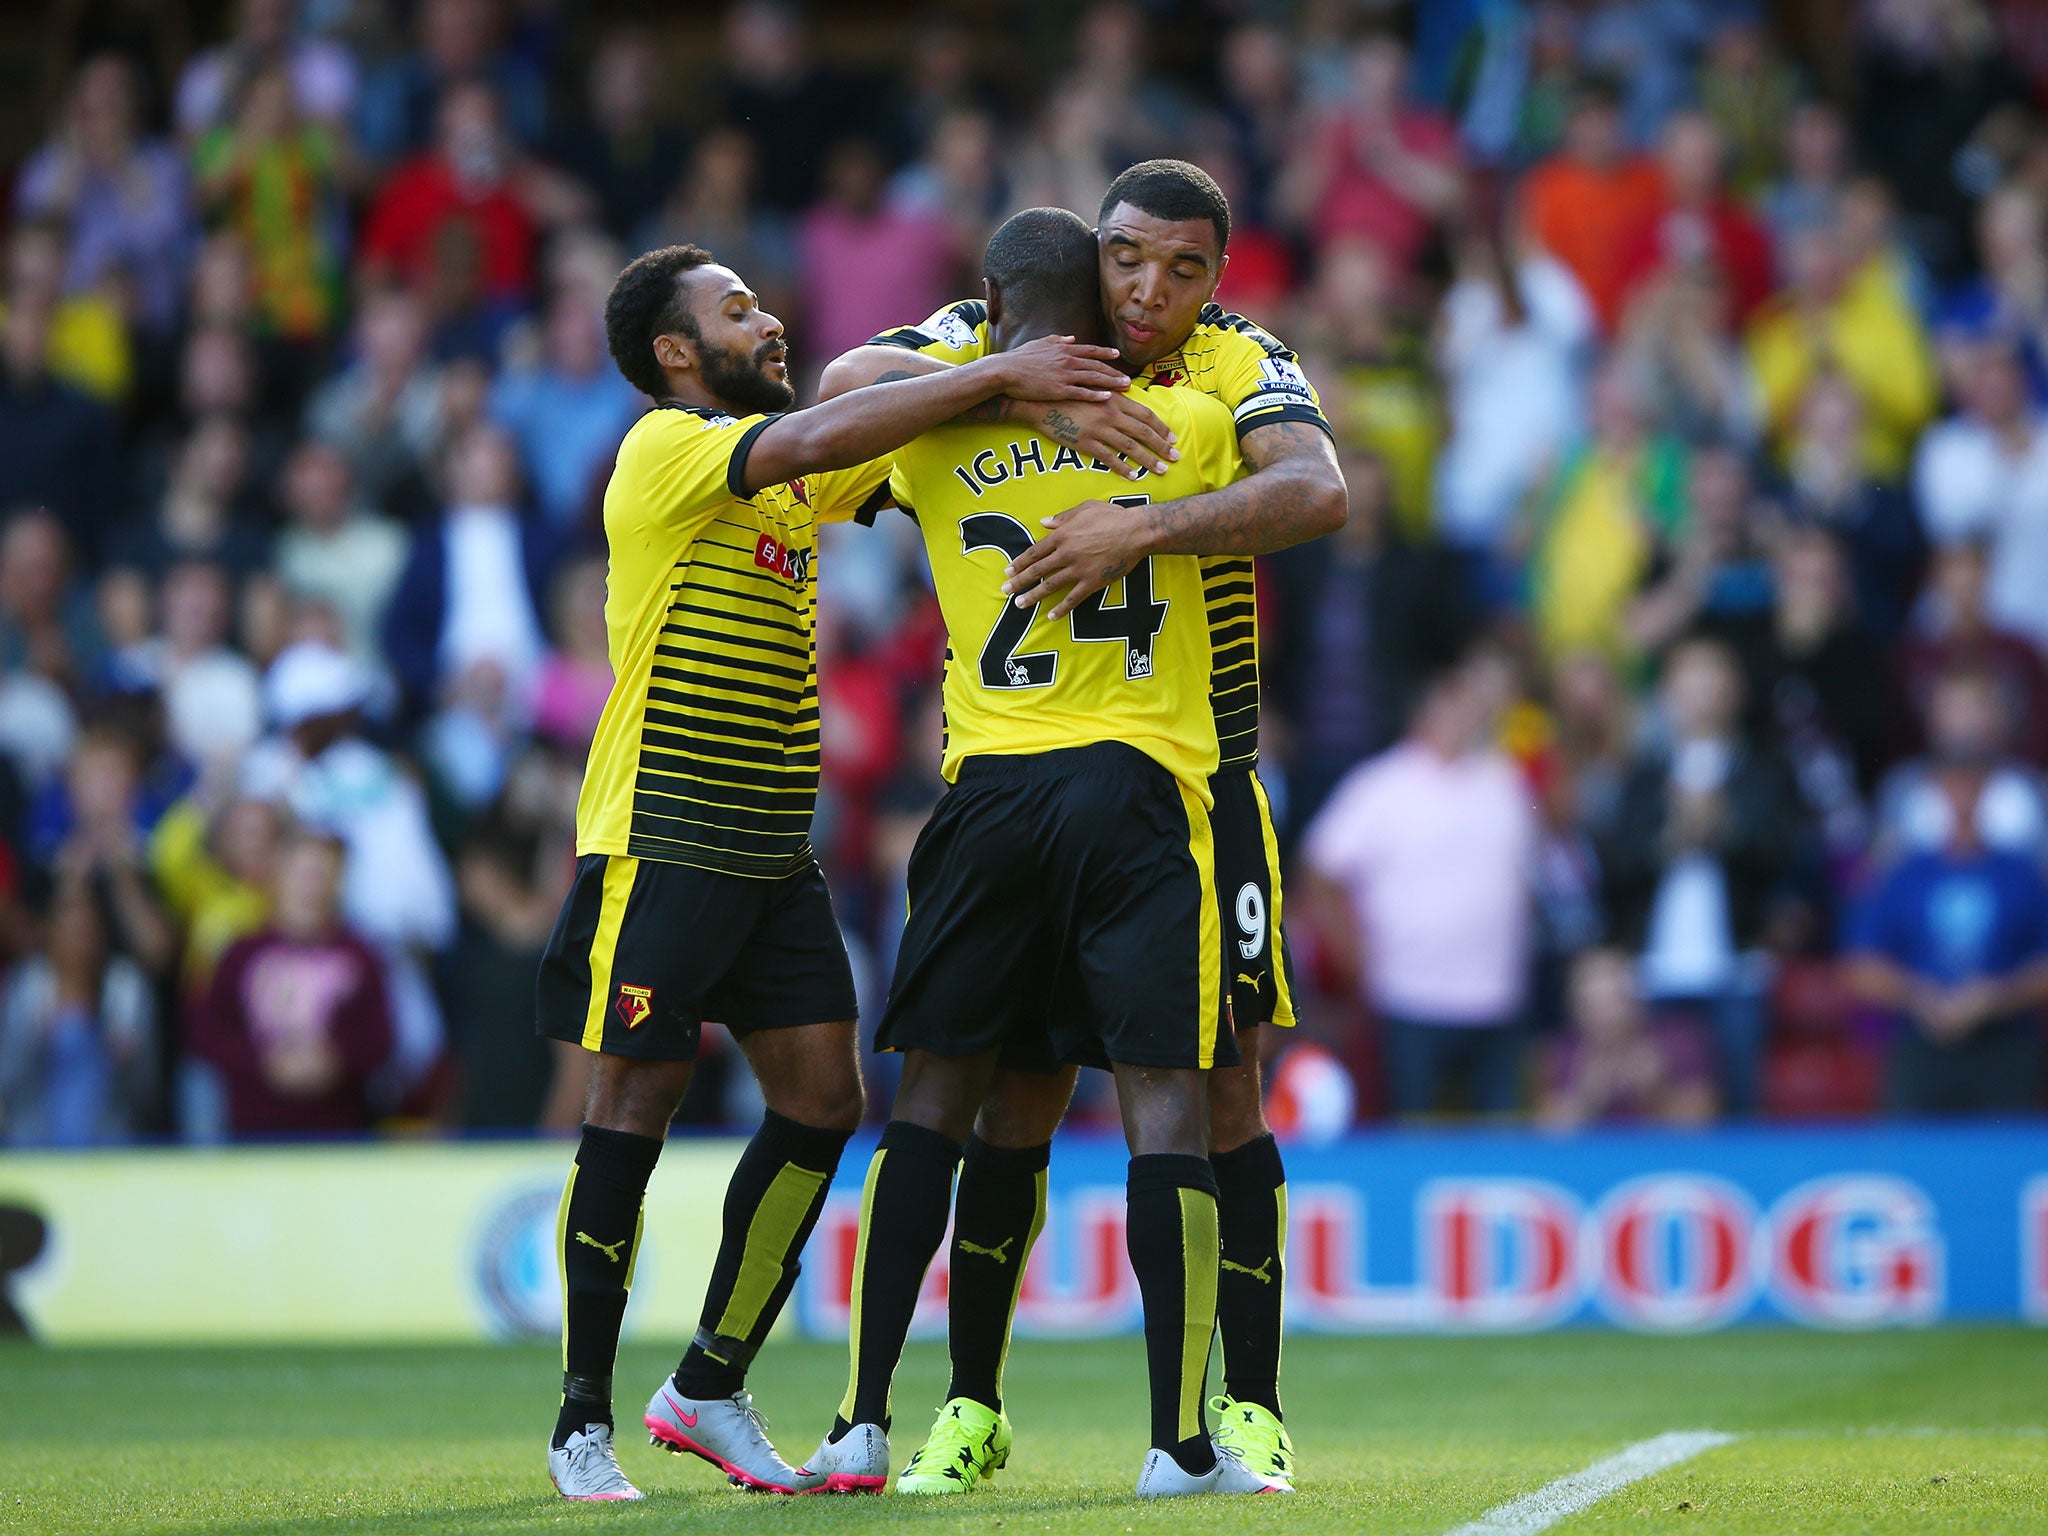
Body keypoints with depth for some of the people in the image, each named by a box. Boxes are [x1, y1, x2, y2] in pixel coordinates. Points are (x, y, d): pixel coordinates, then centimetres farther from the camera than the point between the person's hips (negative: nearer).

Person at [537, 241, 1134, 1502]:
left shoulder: (795, 481, 16)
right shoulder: (666, 449, -10)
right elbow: (811, 440, -25)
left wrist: (1028, 389, -6)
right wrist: (998, 377, -27)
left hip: (775, 853, 8)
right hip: (660, 842, -8)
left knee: (822, 1100, 3)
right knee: (637, 1106, -4)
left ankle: (712, 1386, 15)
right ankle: (585, 1421, 4)